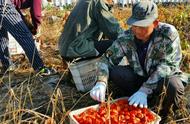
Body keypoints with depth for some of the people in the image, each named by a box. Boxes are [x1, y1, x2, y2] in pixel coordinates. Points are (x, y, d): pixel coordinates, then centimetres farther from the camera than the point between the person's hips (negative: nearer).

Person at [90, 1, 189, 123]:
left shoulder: (168, 33, -24)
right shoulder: (126, 37, -15)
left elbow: (167, 65, -30)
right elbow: (107, 59, -14)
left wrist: (144, 90, -40)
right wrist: (101, 83, -34)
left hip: (165, 78, -2)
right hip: (139, 77, 3)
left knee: (173, 86, -37)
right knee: (112, 71, -20)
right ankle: (141, 104, -4)